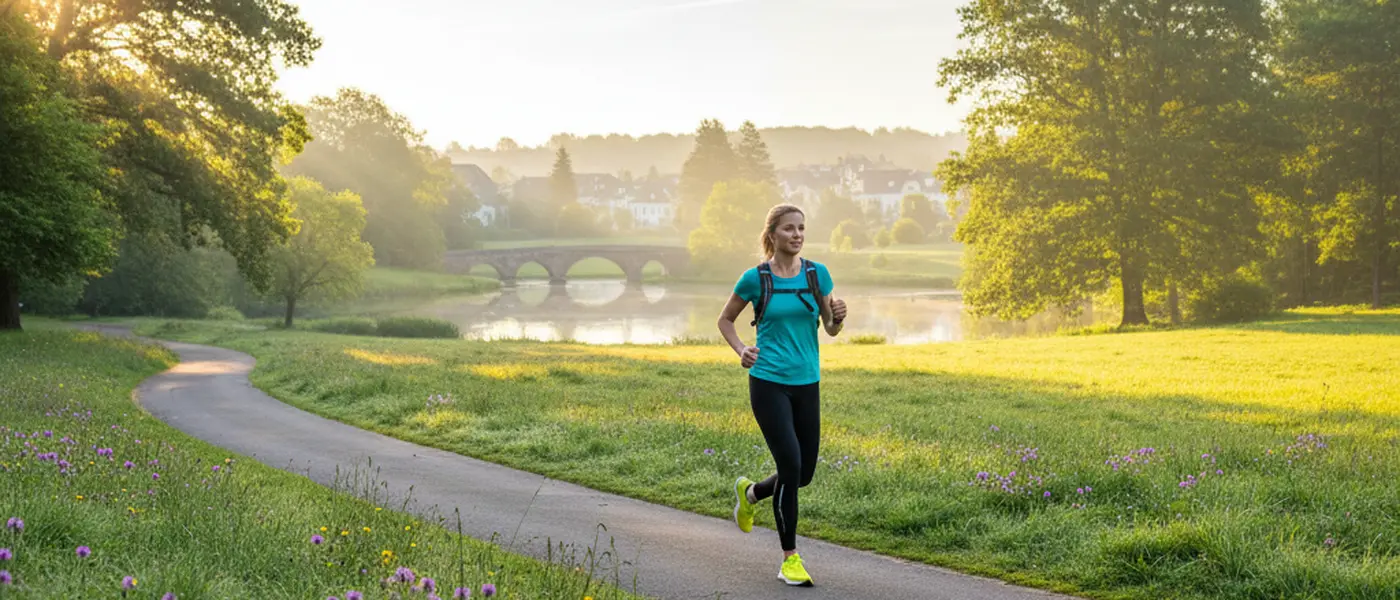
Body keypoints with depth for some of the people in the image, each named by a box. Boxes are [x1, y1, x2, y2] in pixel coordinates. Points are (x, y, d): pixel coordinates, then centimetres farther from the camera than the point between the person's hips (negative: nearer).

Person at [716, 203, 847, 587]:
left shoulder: (817, 274, 4)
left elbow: (831, 329, 9)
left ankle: (749, 493, 40)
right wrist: (741, 350, -8)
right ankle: (790, 559, 2)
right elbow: (725, 320, 9)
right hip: (768, 383, -4)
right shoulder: (755, 278, -4)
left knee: (805, 473, 9)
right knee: (791, 465, -12)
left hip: (807, 383, 4)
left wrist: (838, 317, -14)